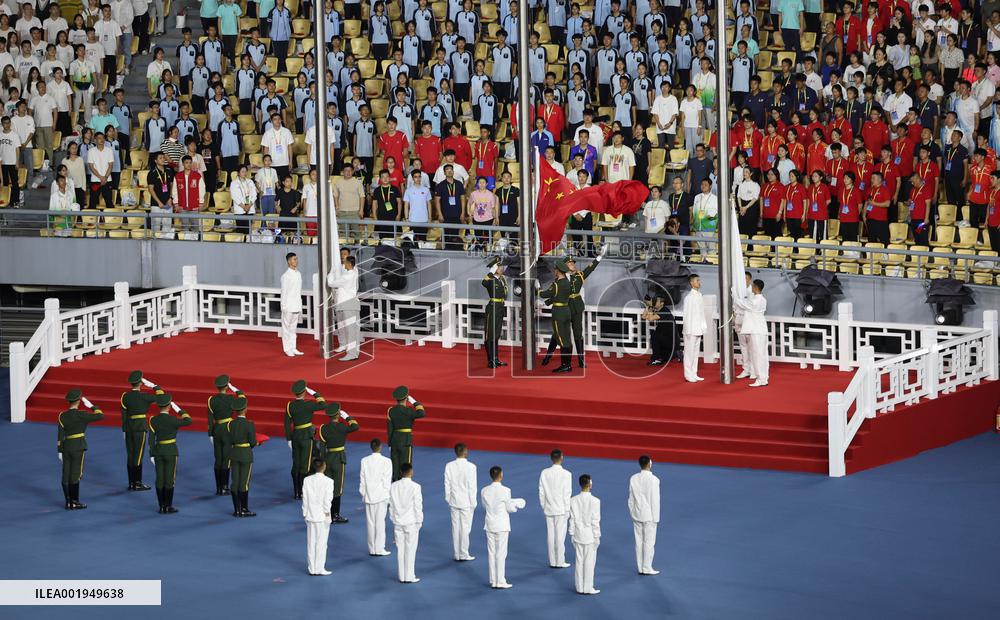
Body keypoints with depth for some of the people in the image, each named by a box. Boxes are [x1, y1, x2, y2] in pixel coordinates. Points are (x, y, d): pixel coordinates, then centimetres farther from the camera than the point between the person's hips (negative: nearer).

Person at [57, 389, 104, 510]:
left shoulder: (62, 416, 1)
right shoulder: (82, 415, -11)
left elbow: (60, 435, 0)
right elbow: (100, 416, -11)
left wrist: (60, 451, 4)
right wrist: (91, 406, 2)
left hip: (66, 446, 4)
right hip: (78, 447, -4)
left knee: (66, 475, 7)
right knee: (75, 474, -1)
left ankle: (68, 502, 11)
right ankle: (74, 502, 2)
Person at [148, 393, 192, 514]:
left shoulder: (153, 420, -4)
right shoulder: (172, 420, -17)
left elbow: (151, 439, -2)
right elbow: (188, 421, -11)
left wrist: (152, 455, 5)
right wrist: (182, 412, 5)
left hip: (158, 451, 4)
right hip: (171, 452, -4)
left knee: (160, 479, 8)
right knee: (169, 480, 2)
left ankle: (162, 506, 11)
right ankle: (168, 507, 4)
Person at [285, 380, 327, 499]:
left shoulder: (290, 405, -1)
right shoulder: (307, 405, -16)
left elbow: (287, 424, 2)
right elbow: (323, 405, -17)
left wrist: (289, 440, 9)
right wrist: (314, 393, -9)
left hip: (295, 436, 5)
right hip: (307, 437, -5)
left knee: (296, 465, 11)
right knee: (304, 466, 0)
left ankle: (296, 492, 15)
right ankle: (302, 493, 2)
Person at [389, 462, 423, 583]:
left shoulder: (393, 486, 0)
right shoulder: (415, 487, -14)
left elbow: (391, 504, 6)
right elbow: (418, 505, -11)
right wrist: (419, 521, 0)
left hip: (398, 523, 4)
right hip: (411, 522, -4)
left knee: (400, 549, 9)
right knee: (410, 550, 2)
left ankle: (402, 577, 12)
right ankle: (409, 577, 3)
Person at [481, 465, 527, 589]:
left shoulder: (484, 491, -3)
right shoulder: (505, 491, -16)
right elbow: (509, 508, -10)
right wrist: (515, 506, 14)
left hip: (490, 525, 4)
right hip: (502, 525, -4)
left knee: (491, 553, 10)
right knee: (501, 554, 2)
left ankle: (493, 581, 13)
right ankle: (500, 582, 4)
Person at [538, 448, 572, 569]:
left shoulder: (544, 473, -3)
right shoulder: (566, 474, -13)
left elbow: (541, 492, 2)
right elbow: (567, 494, -11)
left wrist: (544, 507, 13)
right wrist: (568, 511, -3)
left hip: (549, 509, 3)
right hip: (561, 509, -3)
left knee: (550, 536, 9)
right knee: (560, 536, 3)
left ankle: (552, 562, 14)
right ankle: (560, 562, 7)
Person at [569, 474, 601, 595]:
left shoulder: (573, 500, -3)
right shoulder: (594, 501, -16)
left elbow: (572, 519, 2)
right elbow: (595, 521, -13)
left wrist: (572, 535, 11)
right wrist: (597, 537, -4)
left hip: (578, 535, 4)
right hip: (590, 536, -4)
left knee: (579, 561, 10)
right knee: (590, 562, 4)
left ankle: (580, 588, 15)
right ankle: (588, 588, 7)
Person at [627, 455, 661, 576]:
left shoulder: (633, 479, -1)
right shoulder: (653, 480, -16)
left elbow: (631, 498, 4)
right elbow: (655, 500, -14)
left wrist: (632, 513, 14)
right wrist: (655, 518, -6)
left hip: (637, 515, 5)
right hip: (649, 515, -5)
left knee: (639, 542, 10)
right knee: (649, 542, 3)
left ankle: (640, 568, 15)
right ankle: (647, 568, 5)